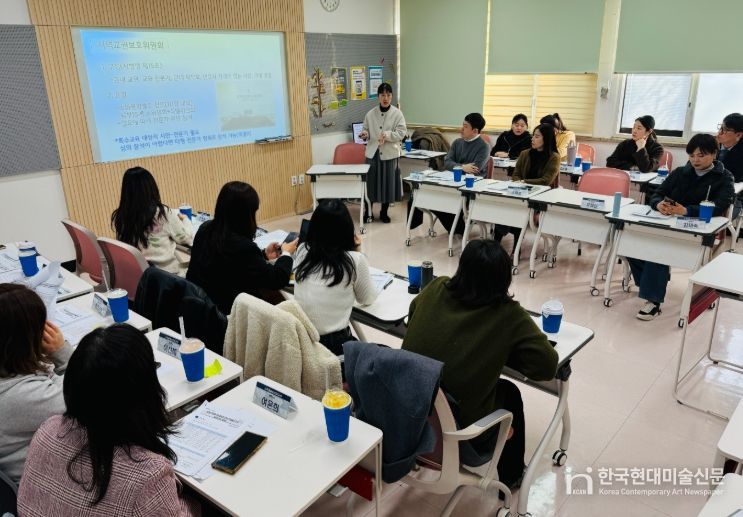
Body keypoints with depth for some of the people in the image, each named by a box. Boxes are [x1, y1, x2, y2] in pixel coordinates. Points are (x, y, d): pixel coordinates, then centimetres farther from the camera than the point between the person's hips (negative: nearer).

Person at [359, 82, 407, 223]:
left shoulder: (397, 113, -1)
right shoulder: (370, 114, 4)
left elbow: (402, 133, -6)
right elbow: (366, 130, 12)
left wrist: (387, 135, -20)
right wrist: (365, 134, -11)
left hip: (389, 153, -1)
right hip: (373, 152, 1)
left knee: (388, 183, 6)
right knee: (371, 182, 4)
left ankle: (384, 212, 23)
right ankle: (368, 211, 20)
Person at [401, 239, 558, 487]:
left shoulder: (436, 289, -7)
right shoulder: (509, 315, -18)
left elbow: (412, 316, 13)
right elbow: (547, 366, -12)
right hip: (459, 431, -4)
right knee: (509, 392, 27)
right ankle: (510, 476, 46)